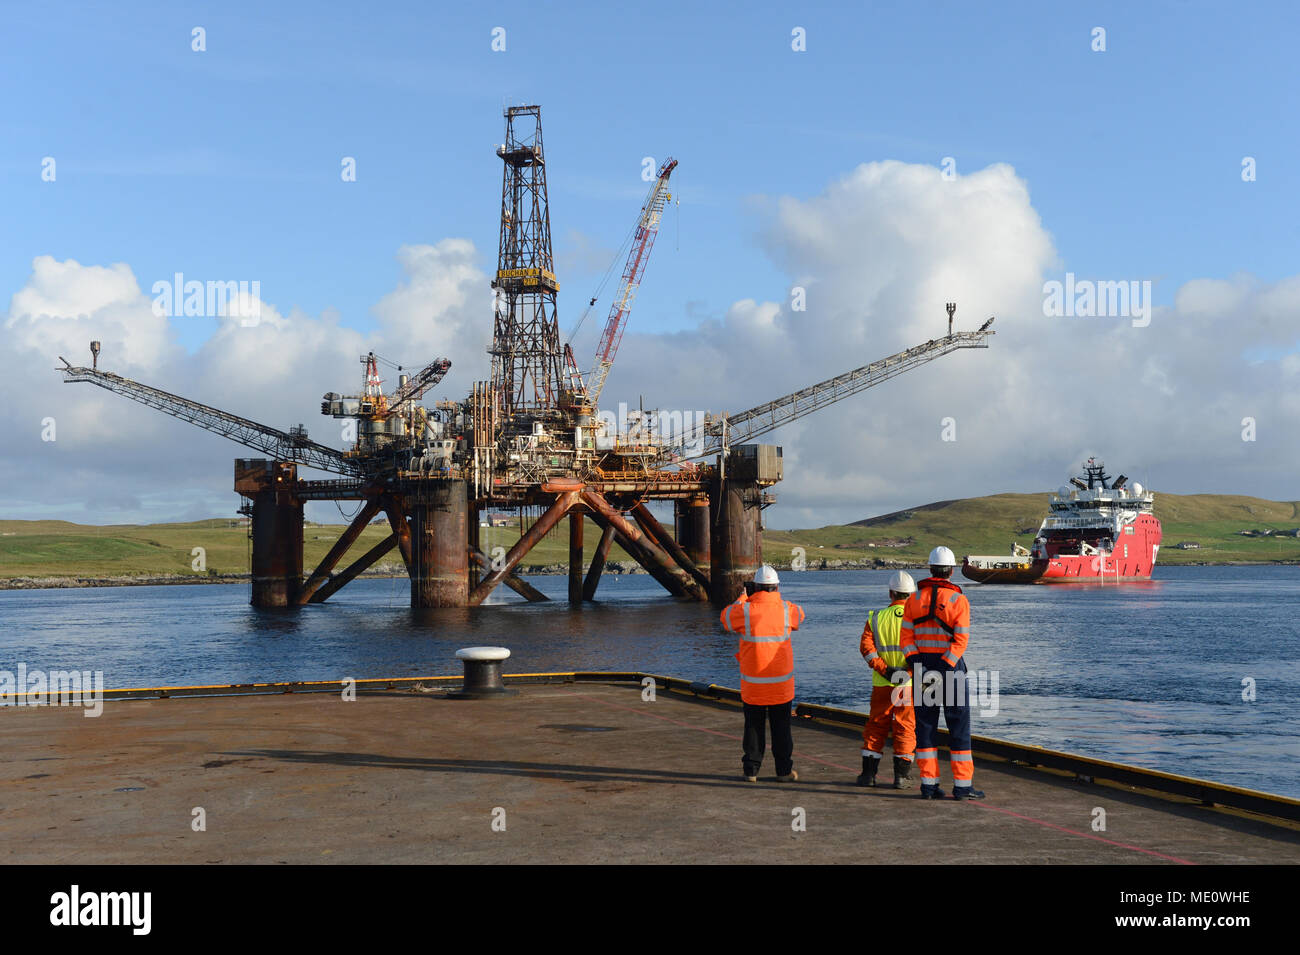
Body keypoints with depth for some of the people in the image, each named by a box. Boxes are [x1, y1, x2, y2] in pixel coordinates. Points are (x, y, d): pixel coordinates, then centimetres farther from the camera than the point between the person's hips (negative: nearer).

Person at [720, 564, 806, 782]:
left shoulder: (744, 611, -11)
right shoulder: (786, 610, -6)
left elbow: (726, 615, 11)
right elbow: (799, 614, 18)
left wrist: (742, 599, 25)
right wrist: (777, 599, 27)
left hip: (752, 683, 0)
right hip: (781, 683, 0)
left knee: (754, 726, 10)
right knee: (781, 727, 9)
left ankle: (751, 770, 13)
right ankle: (784, 771, 12)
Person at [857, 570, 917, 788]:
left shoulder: (876, 618, 3)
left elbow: (866, 646, -8)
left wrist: (884, 669, -11)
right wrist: (908, 671, -14)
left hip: (882, 683, 1)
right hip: (910, 683, -1)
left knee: (876, 725, 12)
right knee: (905, 728, 7)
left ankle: (868, 772, 11)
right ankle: (901, 775, 5)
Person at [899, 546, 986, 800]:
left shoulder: (914, 599, 2)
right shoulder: (959, 600, -8)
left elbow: (906, 638, -3)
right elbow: (961, 641, -16)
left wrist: (917, 668, -7)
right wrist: (942, 670, -16)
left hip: (922, 667, 3)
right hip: (951, 666, -3)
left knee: (925, 725, 8)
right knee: (959, 726, 4)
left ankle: (929, 784, 6)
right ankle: (962, 785, 4)